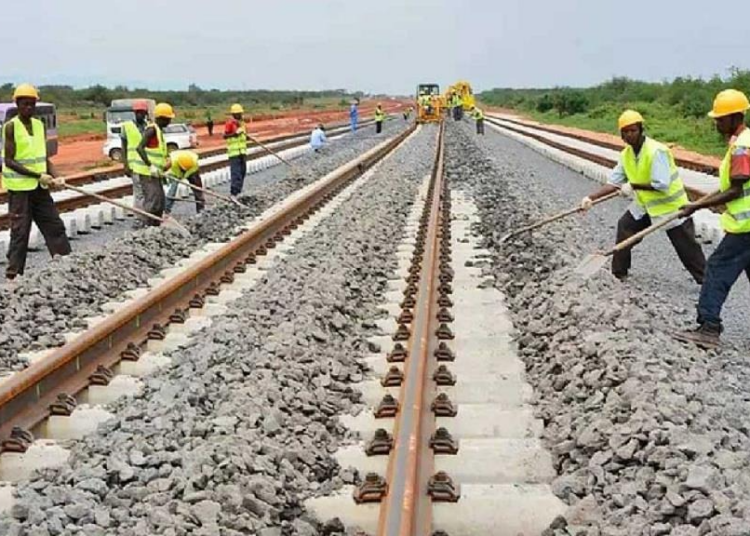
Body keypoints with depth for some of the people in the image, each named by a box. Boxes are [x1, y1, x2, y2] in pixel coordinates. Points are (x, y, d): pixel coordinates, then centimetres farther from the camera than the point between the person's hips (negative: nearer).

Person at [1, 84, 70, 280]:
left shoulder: (39, 125, 9)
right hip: (19, 188, -6)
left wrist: (54, 177, -5)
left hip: (40, 187, 6)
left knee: (55, 226, 8)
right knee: (20, 232, -3)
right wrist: (38, 175, -20)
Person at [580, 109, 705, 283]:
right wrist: (591, 197, -12)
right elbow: (614, 182, -2)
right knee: (625, 227, 5)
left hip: (671, 204, -7)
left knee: (686, 246, -2)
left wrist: (633, 186, -25)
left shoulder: (656, 151, -28)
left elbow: (661, 185, -32)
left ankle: (705, 279, 10)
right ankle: (619, 272, 19)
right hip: (645, 203, 7)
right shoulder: (626, 154, -3)